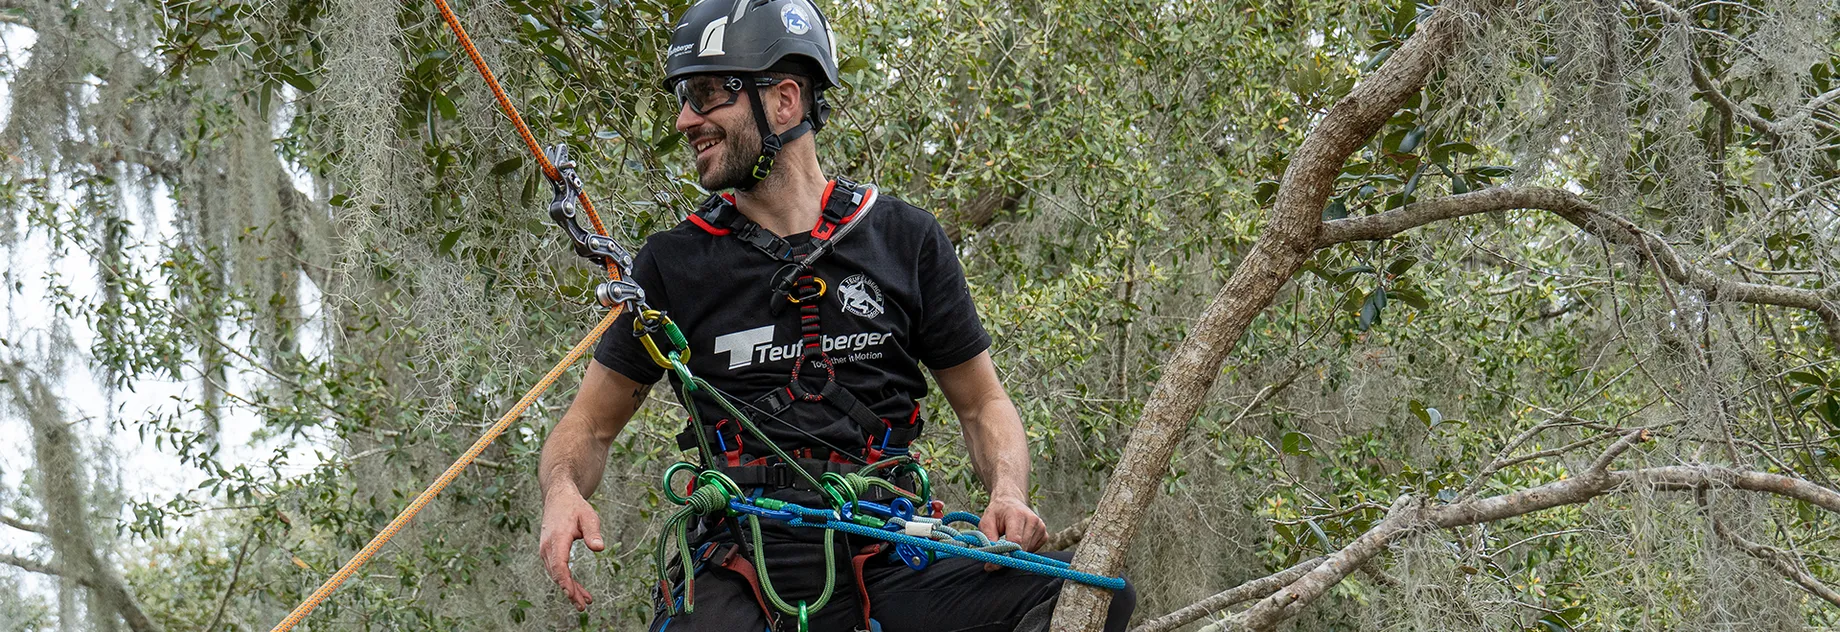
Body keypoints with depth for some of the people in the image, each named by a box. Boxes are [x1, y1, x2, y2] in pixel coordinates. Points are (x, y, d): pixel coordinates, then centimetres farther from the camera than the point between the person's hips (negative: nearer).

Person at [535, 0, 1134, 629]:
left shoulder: (905, 240, 10)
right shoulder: (673, 263, 9)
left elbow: (982, 403, 15)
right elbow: (592, 422, 14)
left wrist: (1008, 494, -6)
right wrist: (563, 493, -9)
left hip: (892, 565, 1)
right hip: (740, 572, -1)